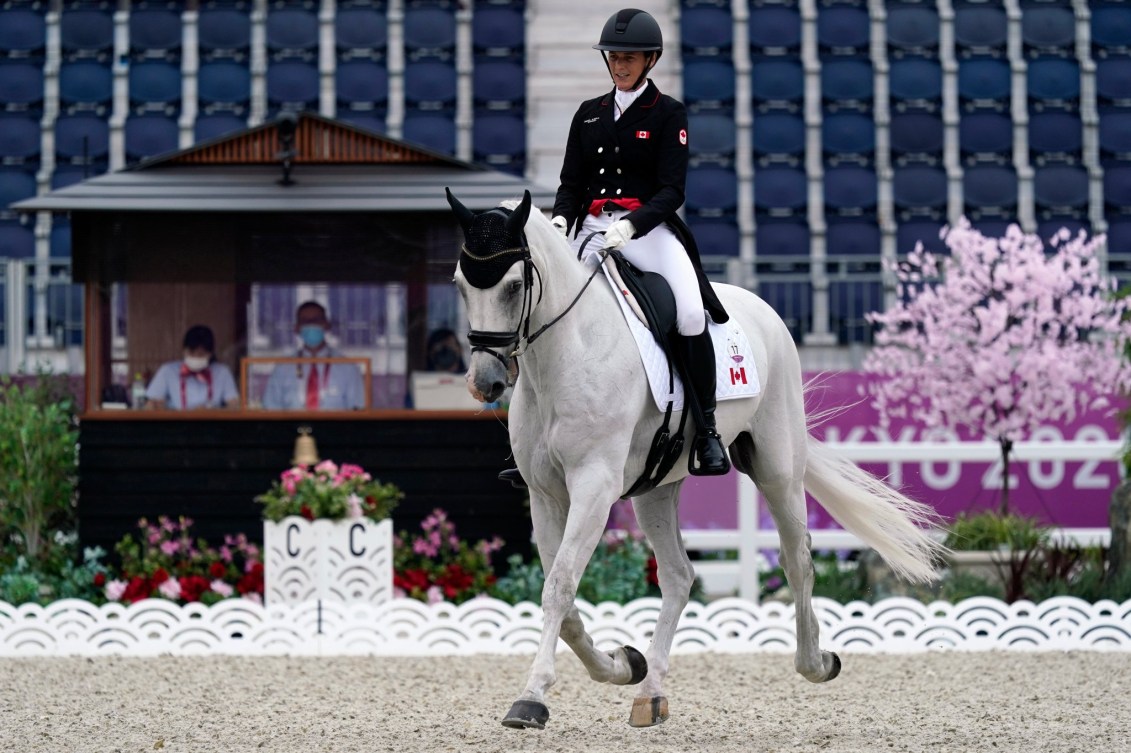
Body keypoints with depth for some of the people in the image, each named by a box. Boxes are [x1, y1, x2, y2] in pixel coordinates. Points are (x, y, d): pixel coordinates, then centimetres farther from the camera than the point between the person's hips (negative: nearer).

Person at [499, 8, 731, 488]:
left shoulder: (668, 114, 3)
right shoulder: (589, 114, 17)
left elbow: (671, 191, -6)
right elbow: (571, 182, 14)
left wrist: (631, 225, -23)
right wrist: (561, 219, -8)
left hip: (649, 228, -5)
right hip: (591, 229, 5)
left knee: (690, 311, -29)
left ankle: (706, 432, -20)